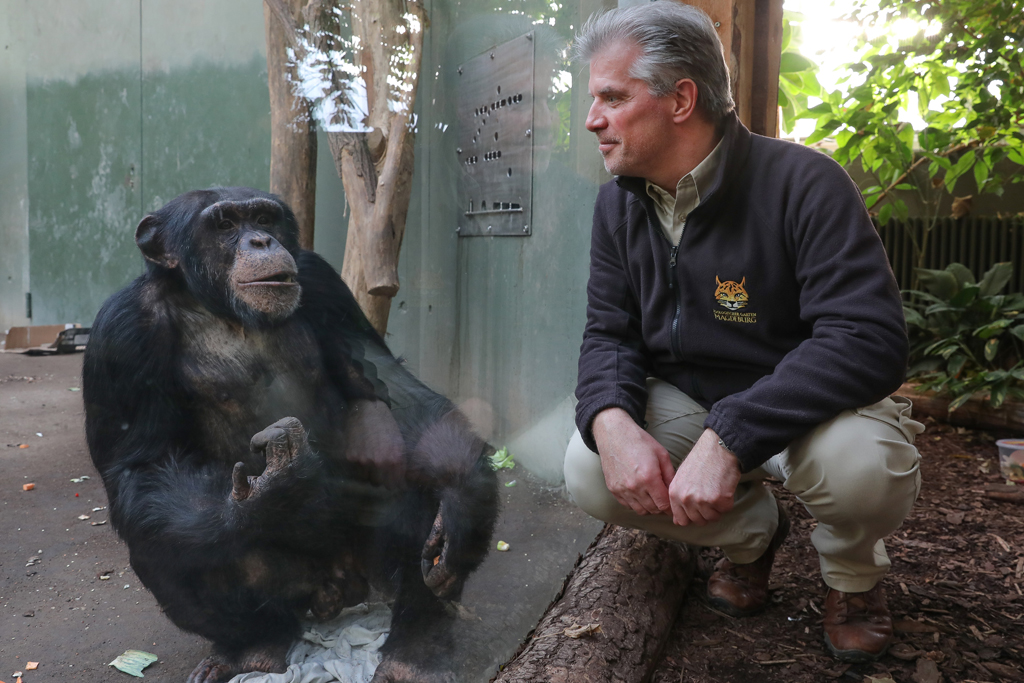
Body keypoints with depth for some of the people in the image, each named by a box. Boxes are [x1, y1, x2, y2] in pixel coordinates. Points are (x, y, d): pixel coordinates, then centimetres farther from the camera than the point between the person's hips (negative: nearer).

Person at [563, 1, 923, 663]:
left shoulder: (802, 183, -21)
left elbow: (869, 340, -30)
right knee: (590, 472, -20)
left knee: (863, 466, -36)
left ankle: (853, 572, 5)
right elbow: (609, 334, -2)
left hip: (805, 403, -4)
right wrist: (611, 419, -27)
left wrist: (728, 436, -39)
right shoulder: (619, 202, -2)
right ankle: (753, 530, 11)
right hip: (686, 402, 5)